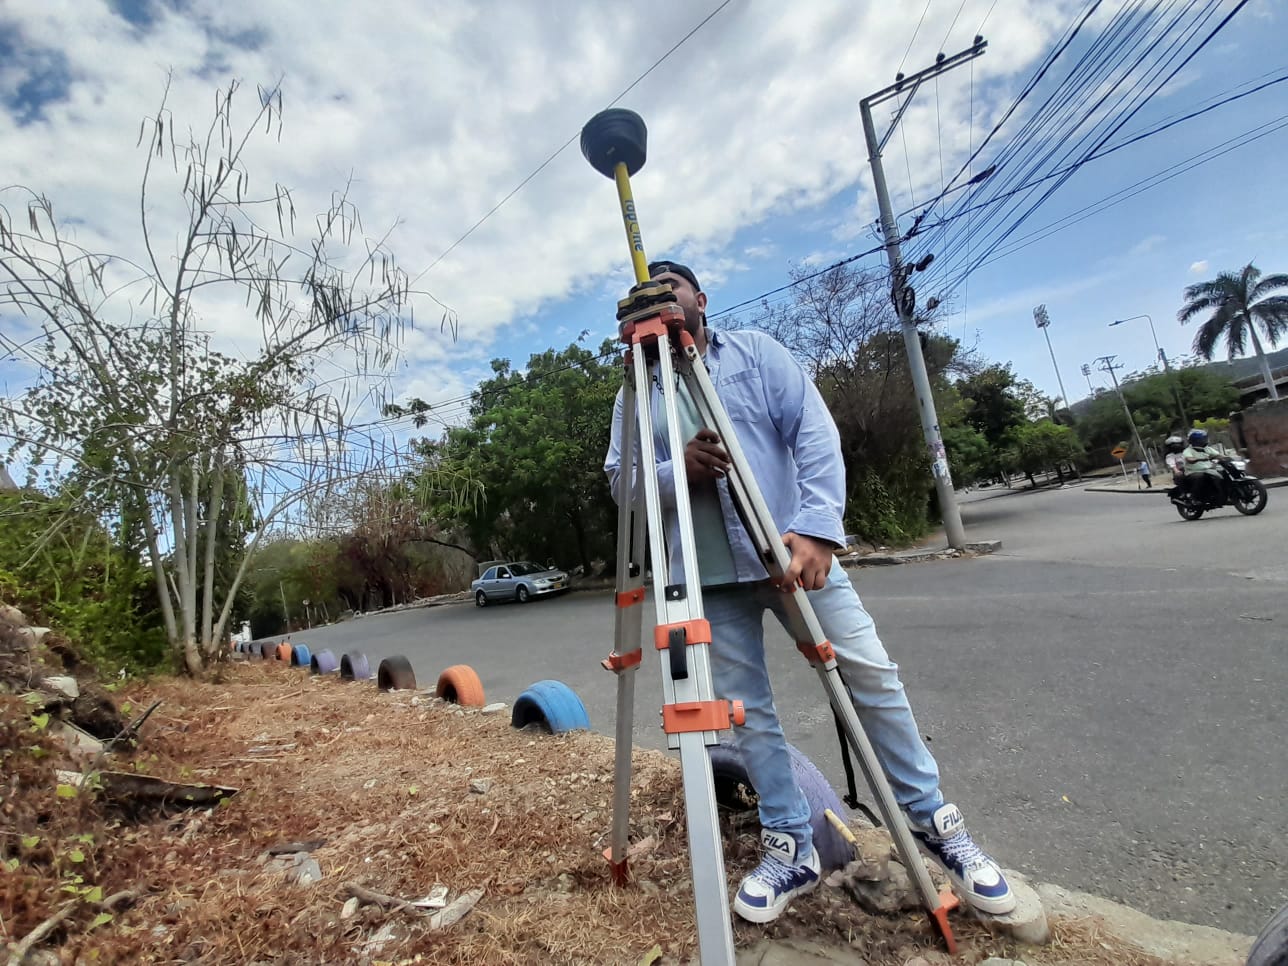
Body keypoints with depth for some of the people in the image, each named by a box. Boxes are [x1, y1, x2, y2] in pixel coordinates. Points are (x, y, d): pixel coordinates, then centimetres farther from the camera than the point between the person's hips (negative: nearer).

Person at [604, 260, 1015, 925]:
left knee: (872, 674, 1)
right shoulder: (636, 391, 11)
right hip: (708, 576, 2)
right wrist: (678, 470, -18)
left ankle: (932, 819, 25)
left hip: (795, 549, -1)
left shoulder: (757, 352, 6)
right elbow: (620, 480, 4)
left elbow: (814, 433, -6)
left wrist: (814, 529, -21)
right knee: (746, 711, 6)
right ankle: (789, 848, 26)